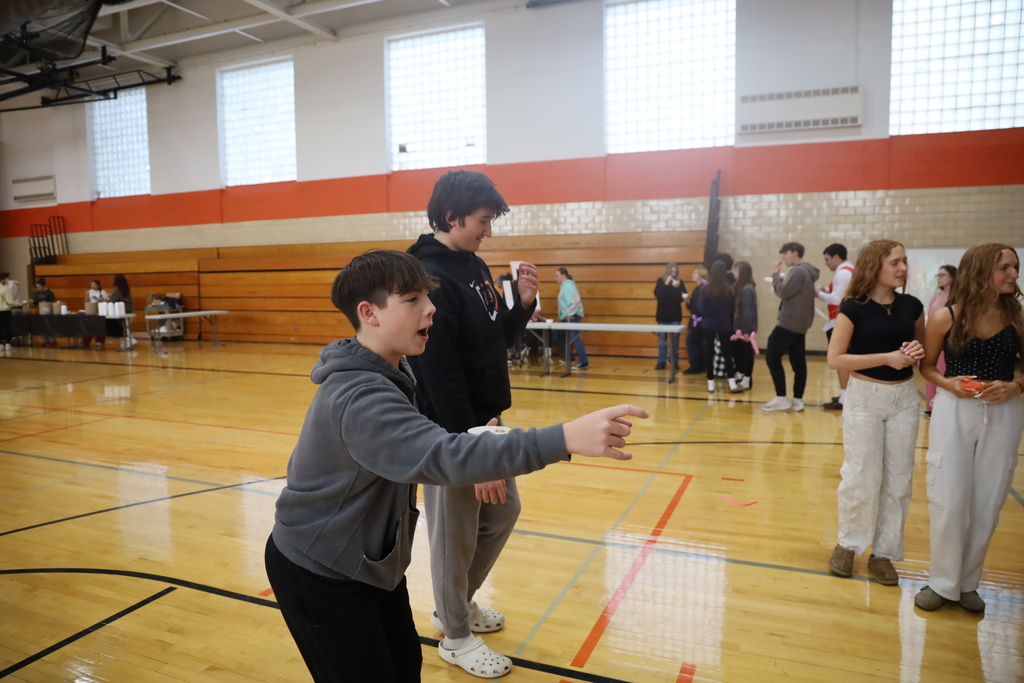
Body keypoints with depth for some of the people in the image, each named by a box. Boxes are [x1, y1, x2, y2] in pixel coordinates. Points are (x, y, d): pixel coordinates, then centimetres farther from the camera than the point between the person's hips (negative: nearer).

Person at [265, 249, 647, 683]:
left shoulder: (389, 372, 0)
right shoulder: (359, 396, -32)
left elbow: (415, 446, 11)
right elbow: (440, 456, -46)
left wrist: (473, 442, -8)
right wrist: (564, 439, -55)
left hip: (370, 562, 8)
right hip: (320, 576, -8)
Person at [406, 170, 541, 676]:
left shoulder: (474, 266, 8)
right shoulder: (428, 276, -20)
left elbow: (498, 341, 13)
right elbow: (440, 379, -24)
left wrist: (523, 303, -5)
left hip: (484, 420, 9)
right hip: (449, 431, -9)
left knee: (503, 512, 21)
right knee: (454, 537, 7)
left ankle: (459, 603, 42)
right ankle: (455, 636, 30)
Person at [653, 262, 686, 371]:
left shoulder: (679, 282, 2)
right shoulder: (661, 281, 0)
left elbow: (682, 296, -7)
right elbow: (657, 295, -13)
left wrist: (677, 287, -22)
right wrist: (667, 284, -18)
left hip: (675, 315, 0)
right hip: (663, 315, 0)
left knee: (675, 339, 2)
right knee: (662, 339, 2)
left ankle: (674, 362, 11)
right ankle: (661, 362, 6)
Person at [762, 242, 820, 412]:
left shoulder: (798, 271, -15)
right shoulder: (806, 271, 18)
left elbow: (783, 292, -18)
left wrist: (776, 274, -6)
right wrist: (779, 279, 6)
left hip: (789, 323, -10)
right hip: (800, 325, 10)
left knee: (772, 358, -6)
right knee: (798, 363, 7)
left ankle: (781, 399, -6)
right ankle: (797, 400, 9)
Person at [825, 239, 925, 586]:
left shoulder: (912, 306, 2)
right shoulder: (854, 308, -10)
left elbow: (925, 347, 16)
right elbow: (835, 358, -13)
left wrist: (917, 352, -8)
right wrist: (886, 357, -21)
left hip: (904, 397, 4)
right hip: (864, 396, -4)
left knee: (898, 479, 8)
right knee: (861, 477, 2)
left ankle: (884, 552, 23)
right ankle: (848, 543, 23)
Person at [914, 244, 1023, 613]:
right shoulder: (946, 317, -6)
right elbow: (927, 365, 4)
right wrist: (947, 383, -14)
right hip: (954, 411, -2)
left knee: (986, 503, 8)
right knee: (949, 501, 2)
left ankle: (968, 582, 26)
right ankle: (943, 581, 19)